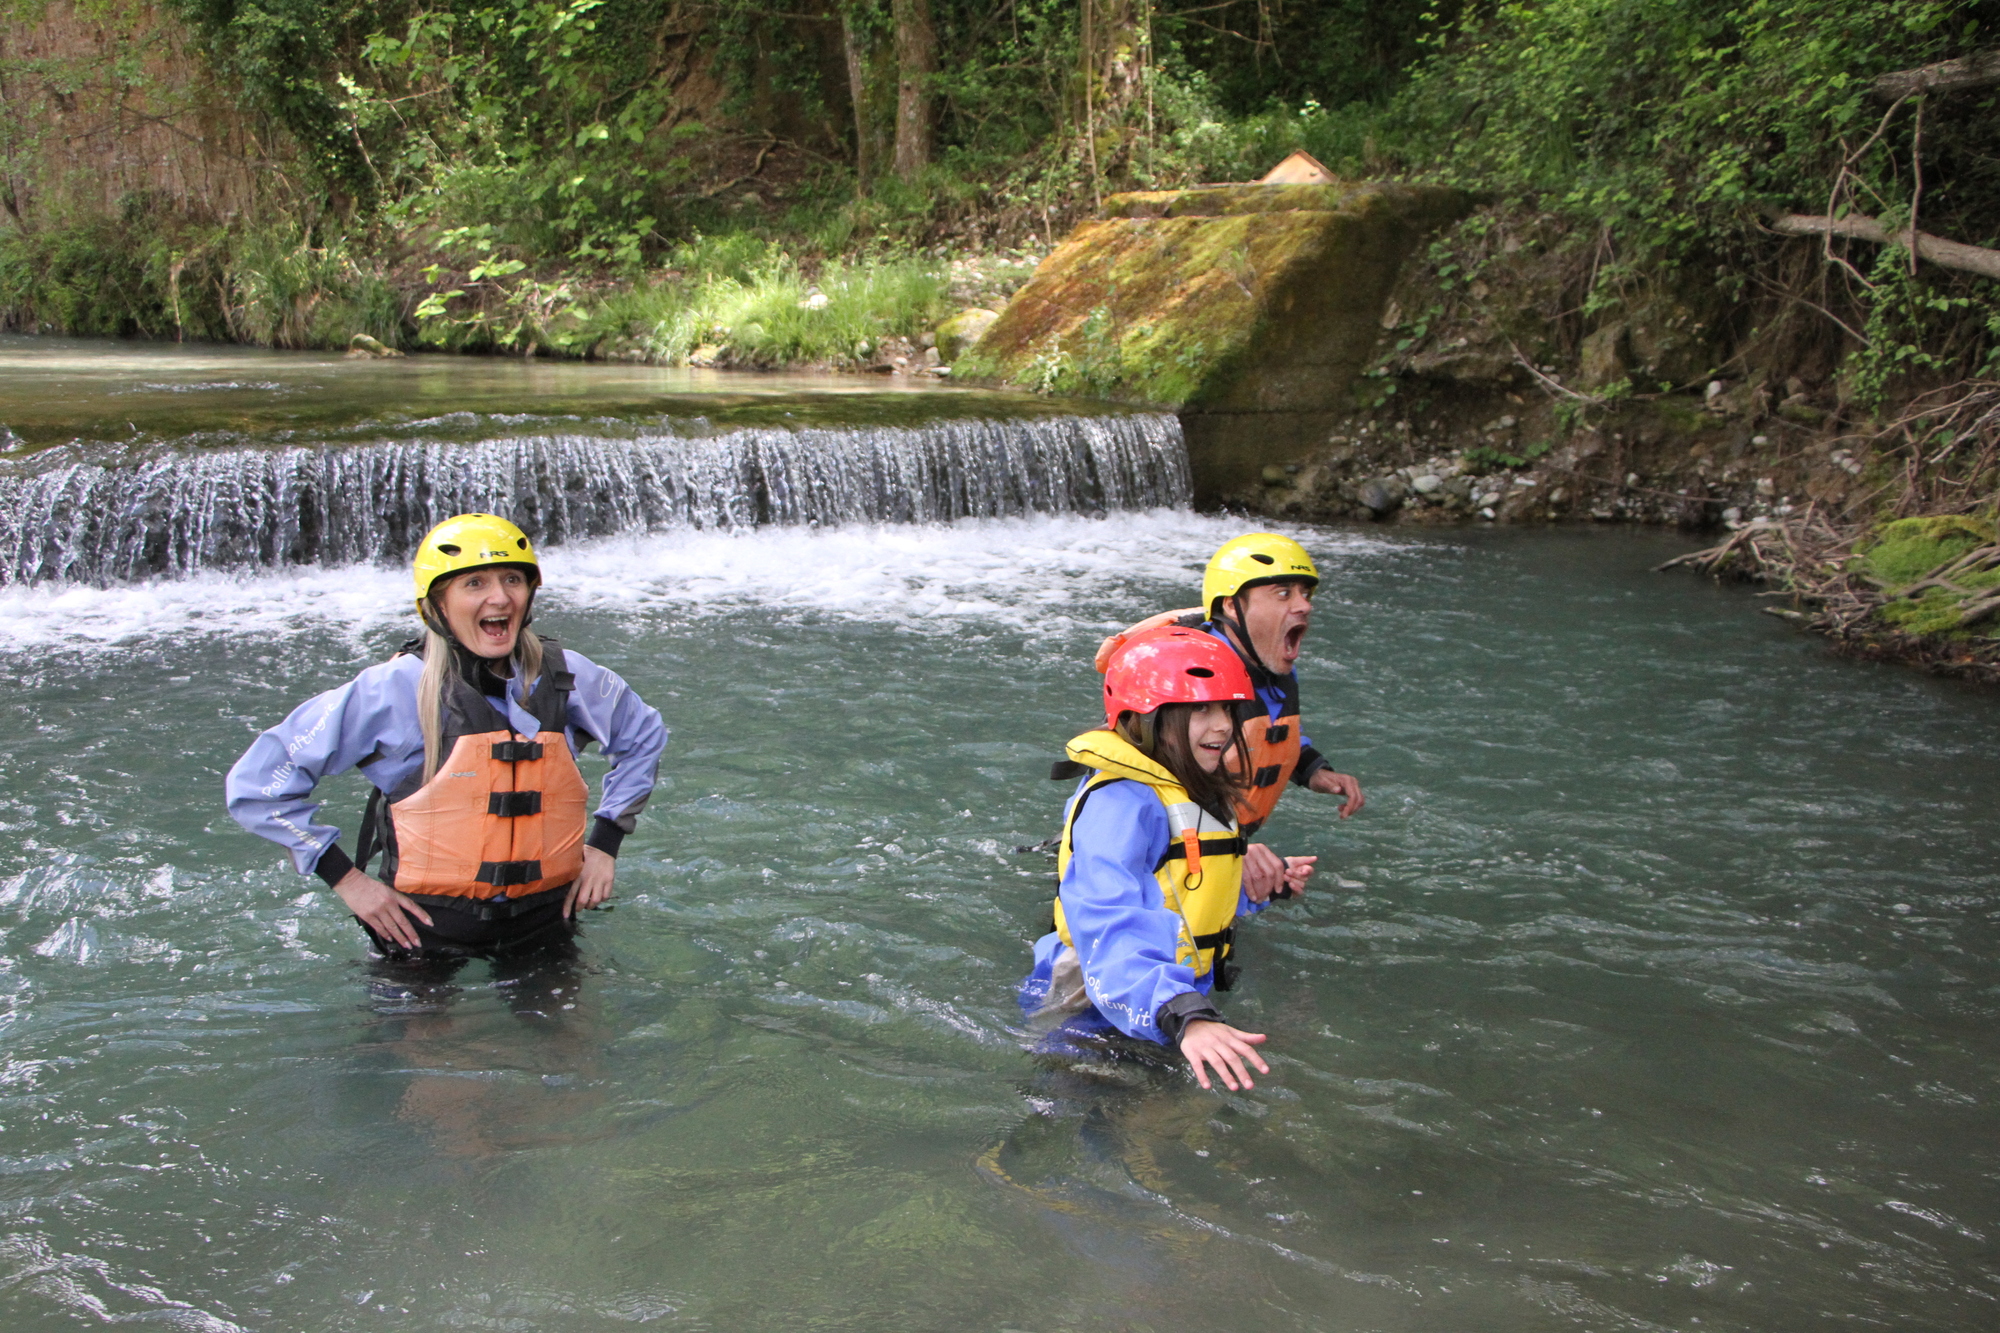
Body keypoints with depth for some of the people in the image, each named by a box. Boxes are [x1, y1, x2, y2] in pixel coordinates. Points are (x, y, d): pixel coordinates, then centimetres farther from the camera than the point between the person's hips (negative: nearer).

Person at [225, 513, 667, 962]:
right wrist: (347, 879, -10)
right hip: (428, 937, -3)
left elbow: (643, 735, 17)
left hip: (545, 931, 3)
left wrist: (604, 843, 9)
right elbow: (257, 782, -10)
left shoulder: (566, 677, -3)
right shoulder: (394, 690, -14)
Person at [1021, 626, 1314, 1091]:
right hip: (1099, 1018, -8)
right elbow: (1110, 933, -36)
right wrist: (1183, 1018, -49)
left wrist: (1258, 886, 13)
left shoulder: (1196, 795, 11)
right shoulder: (1120, 803, -21)